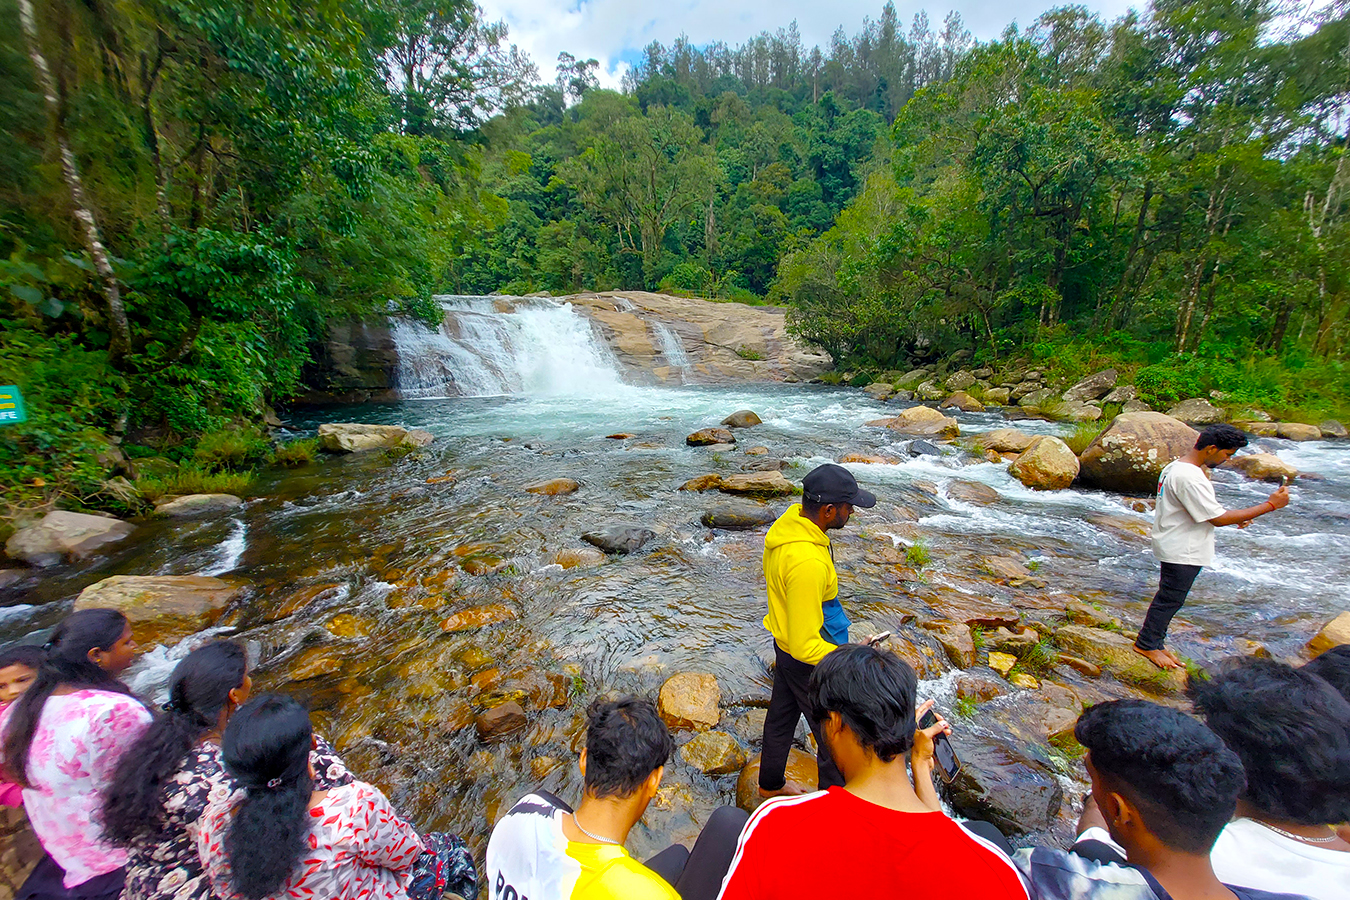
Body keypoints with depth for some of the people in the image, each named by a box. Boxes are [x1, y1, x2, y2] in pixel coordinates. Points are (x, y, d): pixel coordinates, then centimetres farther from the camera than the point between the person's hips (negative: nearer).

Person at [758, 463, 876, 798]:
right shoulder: (808, 563, -38)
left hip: (785, 643, 9)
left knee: (781, 717, 27)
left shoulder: (788, 522, -9)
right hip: (810, 661, -9)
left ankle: (771, 784, 50)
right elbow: (805, 646, -31)